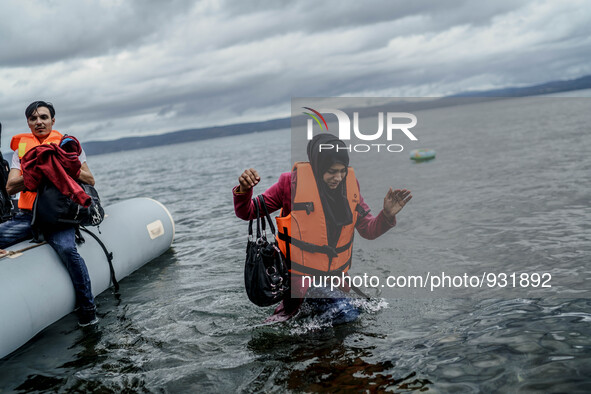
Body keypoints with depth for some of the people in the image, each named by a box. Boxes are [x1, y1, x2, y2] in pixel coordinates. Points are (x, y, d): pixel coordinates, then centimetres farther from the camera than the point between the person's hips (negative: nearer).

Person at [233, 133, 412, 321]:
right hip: (299, 276, -4)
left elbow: (368, 230, 2)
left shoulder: (350, 183, -3)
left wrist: (387, 215, -17)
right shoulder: (292, 182, -16)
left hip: (336, 273, 5)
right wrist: (244, 190, -31)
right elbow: (248, 213, -11)